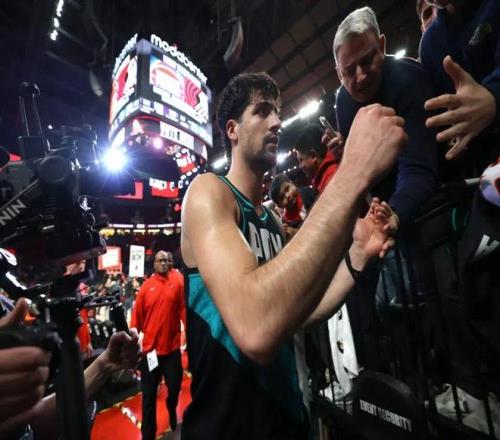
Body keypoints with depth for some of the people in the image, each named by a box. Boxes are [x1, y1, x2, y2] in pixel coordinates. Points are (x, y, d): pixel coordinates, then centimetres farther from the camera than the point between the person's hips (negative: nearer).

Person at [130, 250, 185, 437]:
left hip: (172, 347, 0)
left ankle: (172, 411, 52)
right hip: (149, 348, 0)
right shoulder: (146, 286, -3)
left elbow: (184, 308, -9)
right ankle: (148, 434, 34)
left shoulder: (178, 281, -7)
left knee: (175, 386, 17)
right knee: (149, 395, 13)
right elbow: (137, 314, -2)